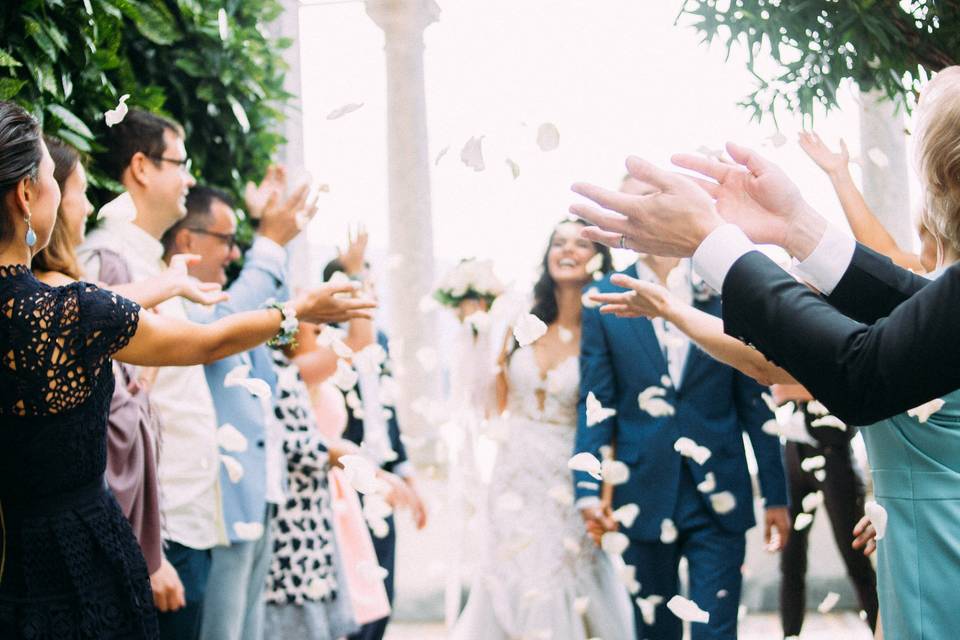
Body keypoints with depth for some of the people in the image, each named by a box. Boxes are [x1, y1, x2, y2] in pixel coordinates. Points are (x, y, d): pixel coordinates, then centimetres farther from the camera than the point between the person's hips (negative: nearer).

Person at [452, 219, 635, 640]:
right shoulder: (525, 324, 3)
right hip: (514, 475, 4)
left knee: (561, 594, 2)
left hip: (567, 483, -4)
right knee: (512, 585, 10)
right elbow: (498, 400, 8)